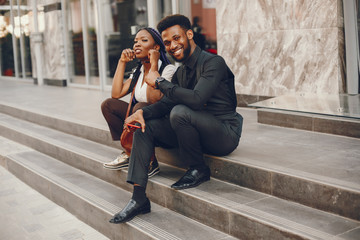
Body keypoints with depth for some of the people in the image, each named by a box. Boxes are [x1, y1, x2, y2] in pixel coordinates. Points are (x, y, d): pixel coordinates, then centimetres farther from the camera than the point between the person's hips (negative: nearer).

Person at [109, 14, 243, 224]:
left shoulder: (214, 63, -15)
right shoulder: (181, 71, 13)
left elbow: (196, 99, -29)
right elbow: (166, 103, 9)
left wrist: (159, 82, -18)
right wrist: (142, 112, -12)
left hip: (225, 134, -8)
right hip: (197, 132, 8)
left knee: (180, 112, -33)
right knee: (145, 127, -5)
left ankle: (199, 170, -9)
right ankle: (139, 197, -12)